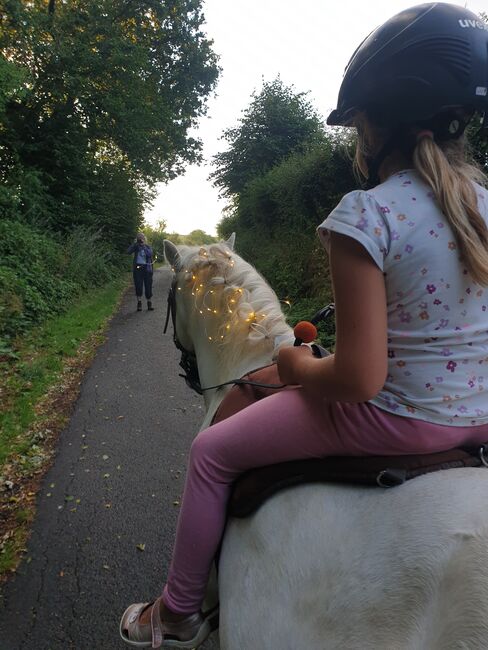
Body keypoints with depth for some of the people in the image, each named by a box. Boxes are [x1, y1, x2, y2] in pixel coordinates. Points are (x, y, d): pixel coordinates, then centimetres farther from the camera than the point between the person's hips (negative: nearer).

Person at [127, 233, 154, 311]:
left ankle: (149, 303, 11)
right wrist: (135, 243, -15)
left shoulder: (148, 247, 5)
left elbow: (149, 254, -15)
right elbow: (128, 251, -11)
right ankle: (139, 303, 4)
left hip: (147, 268, 0)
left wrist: (144, 246, -17)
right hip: (137, 268, 0)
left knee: (148, 286, 2)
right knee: (138, 286, -3)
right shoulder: (136, 247, 7)